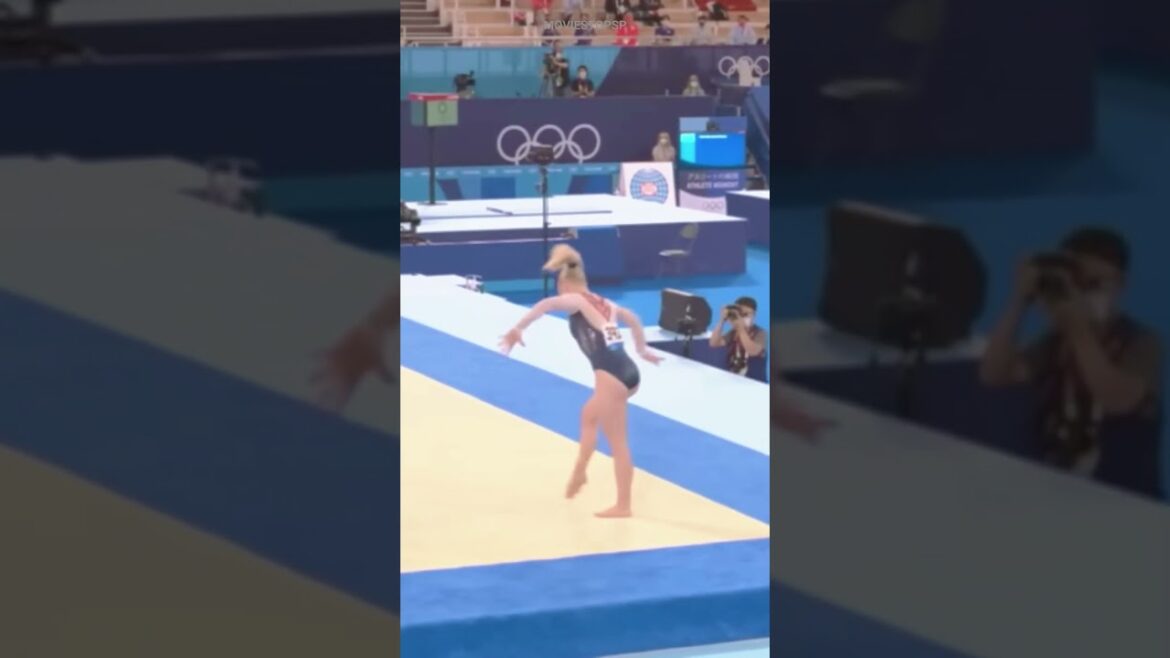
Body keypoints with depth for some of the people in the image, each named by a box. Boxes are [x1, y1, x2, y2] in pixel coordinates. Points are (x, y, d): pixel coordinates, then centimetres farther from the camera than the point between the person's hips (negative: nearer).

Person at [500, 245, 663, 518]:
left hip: (611, 375, -8)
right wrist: (642, 350, 55)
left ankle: (623, 505, 5)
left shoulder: (576, 301, 1)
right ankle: (579, 473, 39)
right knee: (589, 414, 33)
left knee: (618, 443, -1)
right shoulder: (603, 304, 23)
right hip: (627, 372, 8)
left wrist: (517, 329, -21)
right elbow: (633, 319, 41)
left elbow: (547, 304, -20)